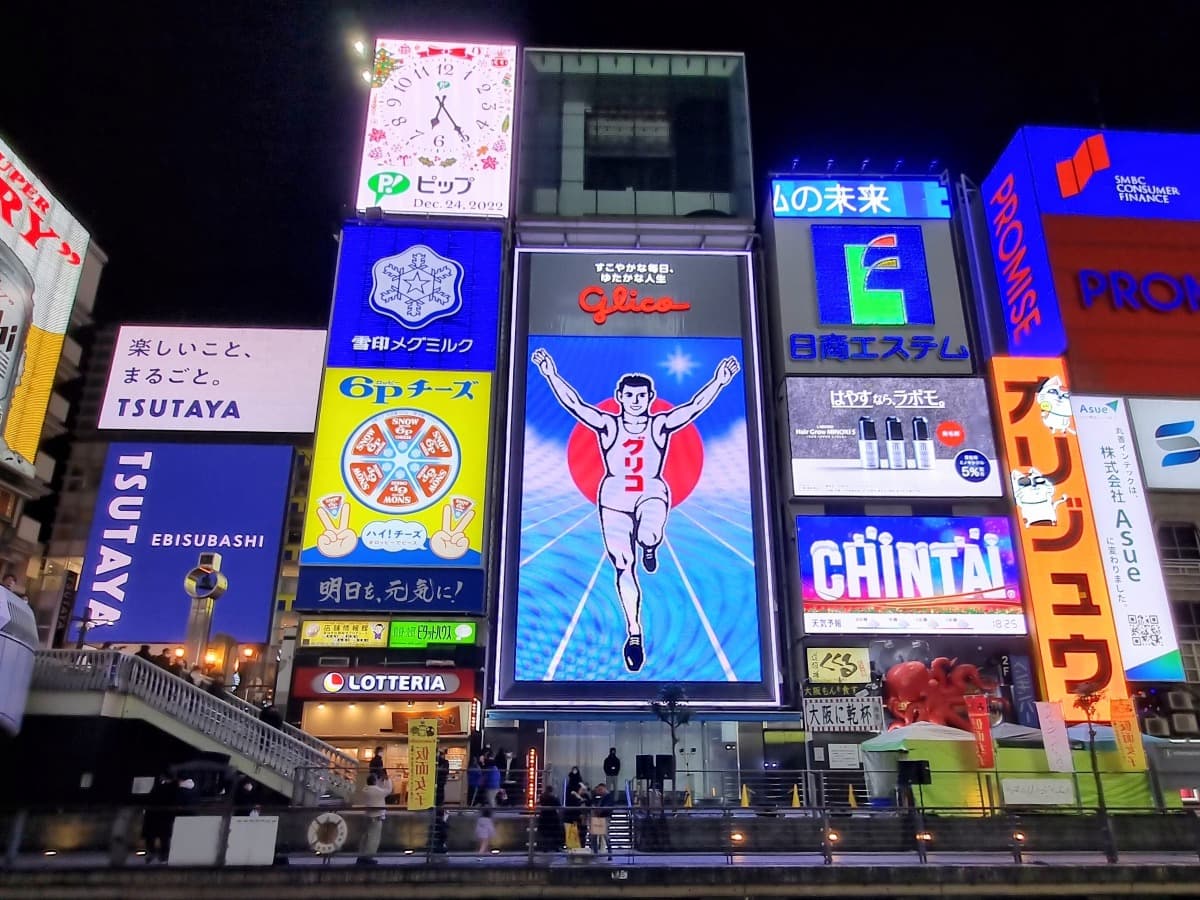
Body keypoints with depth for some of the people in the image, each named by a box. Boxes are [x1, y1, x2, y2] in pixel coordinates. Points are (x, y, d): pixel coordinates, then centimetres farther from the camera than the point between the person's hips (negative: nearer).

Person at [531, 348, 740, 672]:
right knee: (623, 567, 1)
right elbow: (573, 403, -9)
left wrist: (719, 380, -18)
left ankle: (649, 546, 3)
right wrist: (552, 376, -18)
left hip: (652, 493, -1)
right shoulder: (608, 425, 0)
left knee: (649, 535, -37)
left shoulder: (661, 425, 0)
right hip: (614, 498, 1)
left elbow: (695, 406, -8)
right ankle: (634, 632, 15)